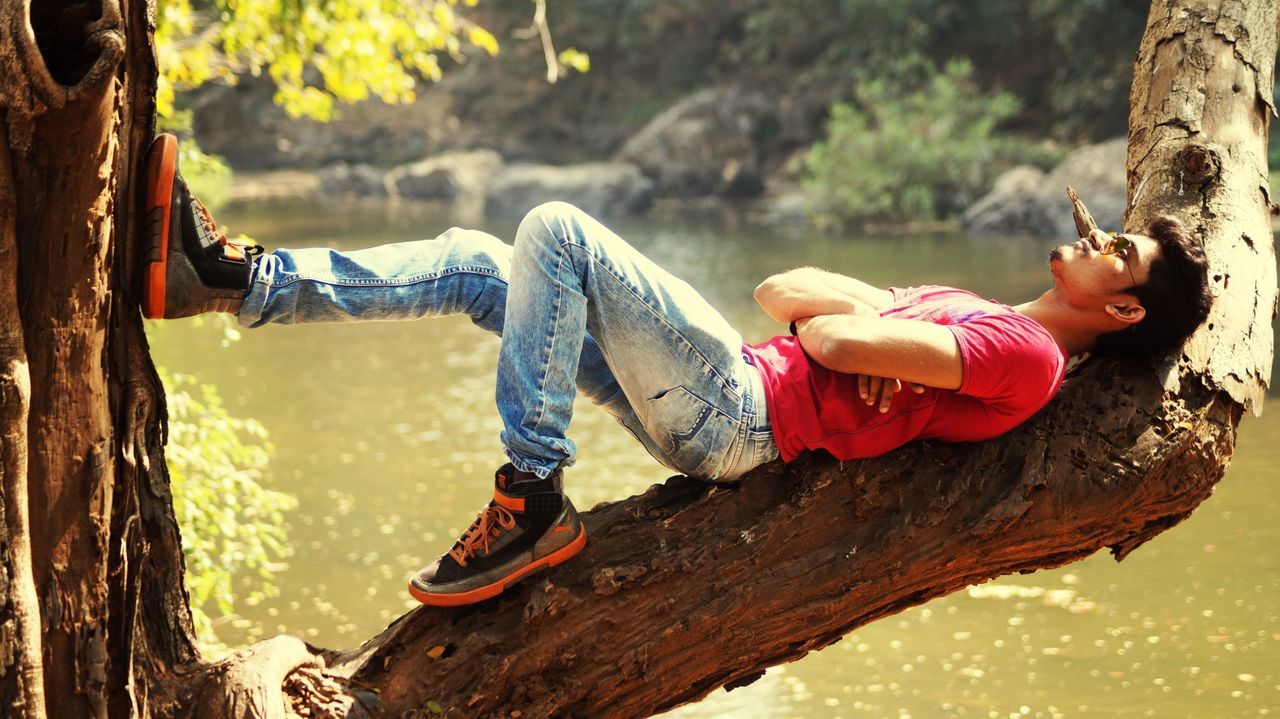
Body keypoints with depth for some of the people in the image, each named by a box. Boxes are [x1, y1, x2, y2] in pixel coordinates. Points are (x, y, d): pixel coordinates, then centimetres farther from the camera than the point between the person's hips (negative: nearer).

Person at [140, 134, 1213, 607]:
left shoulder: (1029, 356, -8)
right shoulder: (974, 315, 22)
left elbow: (832, 338, -18)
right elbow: (786, 290, 21)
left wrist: (842, 313, 4)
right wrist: (855, 305, 1)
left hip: (739, 412, -9)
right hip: (721, 403, 9)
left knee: (557, 232, -19)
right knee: (473, 263, 4)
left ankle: (532, 501, -16)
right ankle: (234, 279, 1)